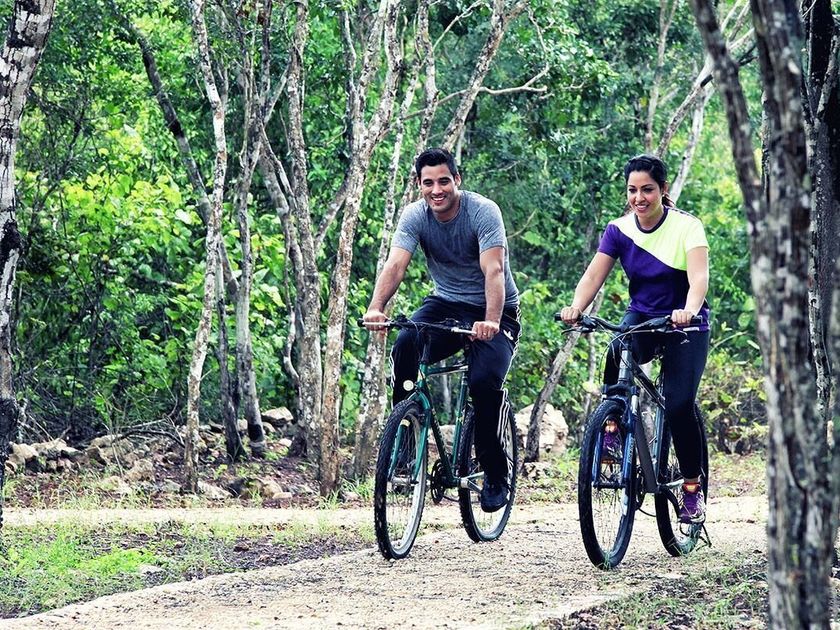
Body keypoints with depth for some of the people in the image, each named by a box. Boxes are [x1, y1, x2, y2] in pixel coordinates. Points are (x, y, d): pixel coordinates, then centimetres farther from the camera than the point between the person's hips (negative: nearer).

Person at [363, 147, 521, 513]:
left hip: (492, 310, -3)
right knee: (405, 349, -28)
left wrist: (491, 321, -48)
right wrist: (376, 308, -42)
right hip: (446, 304, 3)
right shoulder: (415, 216, -9)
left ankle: (495, 474, -7)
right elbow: (395, 265, -22)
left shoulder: (482, 212, -20)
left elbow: (494, 270, -31)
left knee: (485, 381, -27)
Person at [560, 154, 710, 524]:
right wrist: (576, 308, -37)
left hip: (685, 325, -2)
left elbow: (699, 276, -29)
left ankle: (692, 487, -1)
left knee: (679, 405, -18)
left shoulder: (686, 227, -15)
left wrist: (689, 311, -50)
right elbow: (594, 275, -15)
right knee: (618, 355, -35)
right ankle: (612, 430, -20)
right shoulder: (619, 230, -5)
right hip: (641, 318, 3)